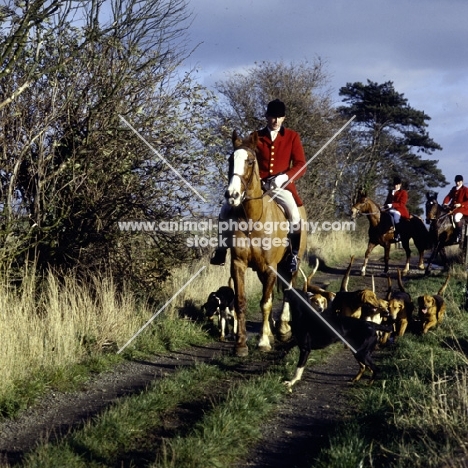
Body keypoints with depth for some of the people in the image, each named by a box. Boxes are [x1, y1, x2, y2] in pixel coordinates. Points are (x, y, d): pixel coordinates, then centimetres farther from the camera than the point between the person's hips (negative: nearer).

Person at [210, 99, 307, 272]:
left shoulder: (292, 137, 4)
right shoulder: (256, 138, 9)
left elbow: (301, 165, -2)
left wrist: (284, 177, -19)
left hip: (281, 186, -2)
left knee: (293, 213, -31)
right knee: (226, 209, -12)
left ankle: (293, 255, -17)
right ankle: (221, 251, -1)